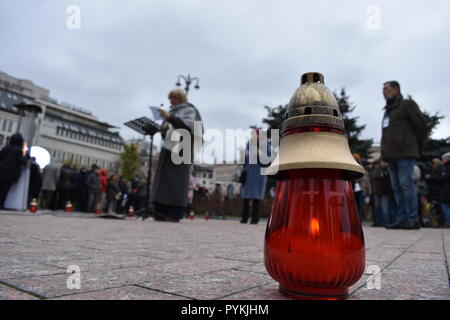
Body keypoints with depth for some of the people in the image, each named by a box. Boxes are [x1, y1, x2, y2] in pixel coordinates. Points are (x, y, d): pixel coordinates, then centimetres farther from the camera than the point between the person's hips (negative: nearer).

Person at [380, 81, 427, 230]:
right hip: (391, 155, 8)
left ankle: (413, 219, -7)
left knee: (406, 183, -12)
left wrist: (417, 147, 4)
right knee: (397, 187, 5)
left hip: (405, 153, -8)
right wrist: (385, 152, 11)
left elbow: (421, 125, -2)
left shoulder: (407, 104, 3)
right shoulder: (387, 110, 25)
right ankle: (402, 219, 8)